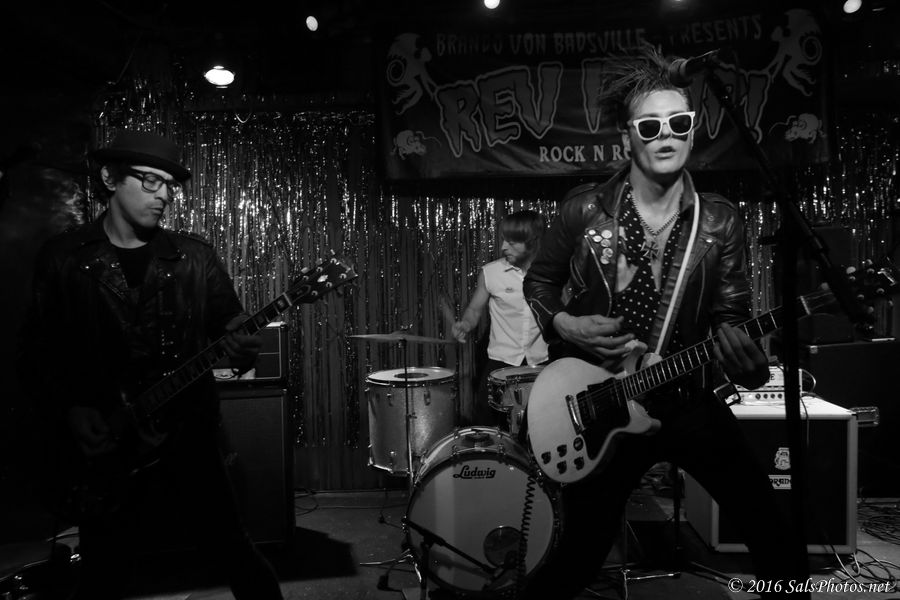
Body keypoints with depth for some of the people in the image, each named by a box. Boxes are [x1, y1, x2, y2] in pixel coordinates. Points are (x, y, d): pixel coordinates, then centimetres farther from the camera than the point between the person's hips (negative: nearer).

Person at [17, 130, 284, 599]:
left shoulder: (193, 256, 3)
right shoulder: (61, 258, 1)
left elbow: (231, 324, 2)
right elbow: (37, 353, 4)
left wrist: (240, 347, -20)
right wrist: (69, 411, -9)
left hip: (190, 442, 1)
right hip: (104, 451, 0)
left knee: (238, 560, 6)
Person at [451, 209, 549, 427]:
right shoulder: (491, 272, -2)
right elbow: (475, 309, 8)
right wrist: (465, 325, -11)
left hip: (541, 363, 0)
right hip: (500, 361, 0)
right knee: (485, 425, -5)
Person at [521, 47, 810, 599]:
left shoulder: (720, 221, -2)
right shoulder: (584, 210, -6)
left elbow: (729, 317, -1)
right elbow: (539, 283, 6)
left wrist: (743, 355, -23)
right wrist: (564, 326, -13)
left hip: (689, 401, 2)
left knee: (777, 538, 2)